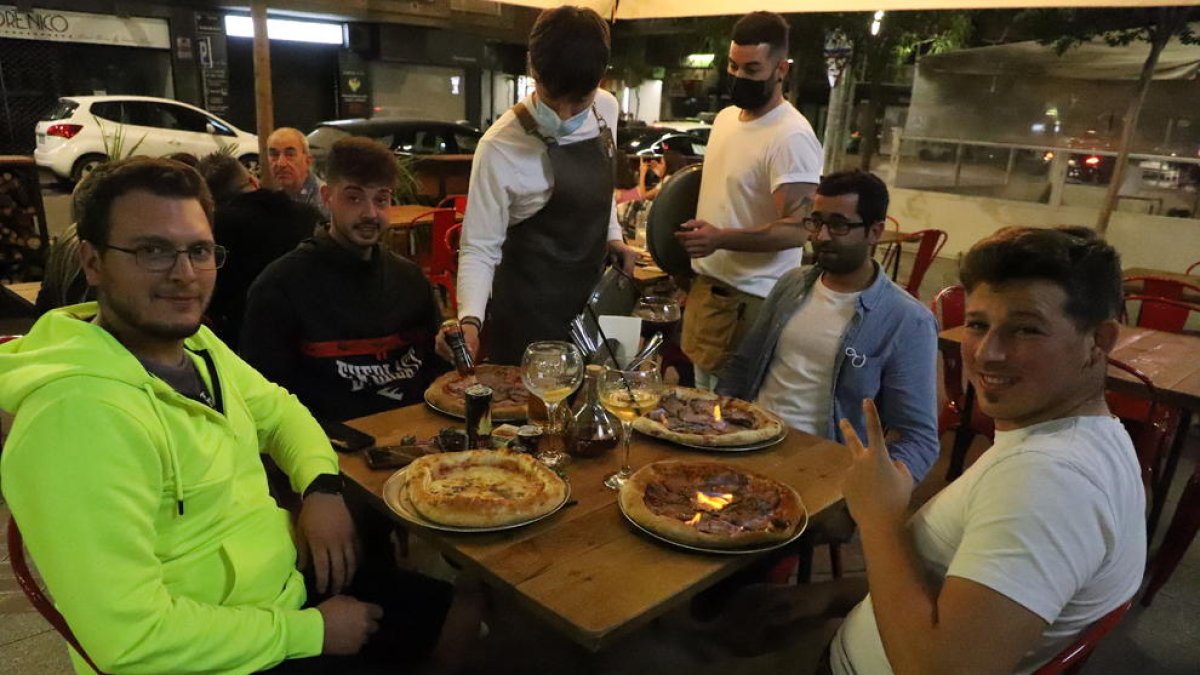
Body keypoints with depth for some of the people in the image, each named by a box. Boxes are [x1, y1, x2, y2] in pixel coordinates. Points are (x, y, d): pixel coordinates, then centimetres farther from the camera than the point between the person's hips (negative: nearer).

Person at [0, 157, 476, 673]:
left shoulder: (192, 342, -2)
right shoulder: (80, 413, -29)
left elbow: (277, 410, 14)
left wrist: (322, 486, -6)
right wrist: (312, 630, -19)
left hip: (294, 579, 8)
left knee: (464, 615, 13)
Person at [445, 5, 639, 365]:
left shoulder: (607, 109, -5)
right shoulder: (501, 147, -24)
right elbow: (479, 248, -21)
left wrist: (612, 235, 7)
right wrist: (470, 319, -34)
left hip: (592, 296, 6)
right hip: (529, 312, -6)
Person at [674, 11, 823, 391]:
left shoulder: (792, 137, -18)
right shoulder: (725, 117, 11)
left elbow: (798, 229, -22)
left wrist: (721, 239, -33)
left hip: (748, 299, -8)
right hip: (705, 283, 8)